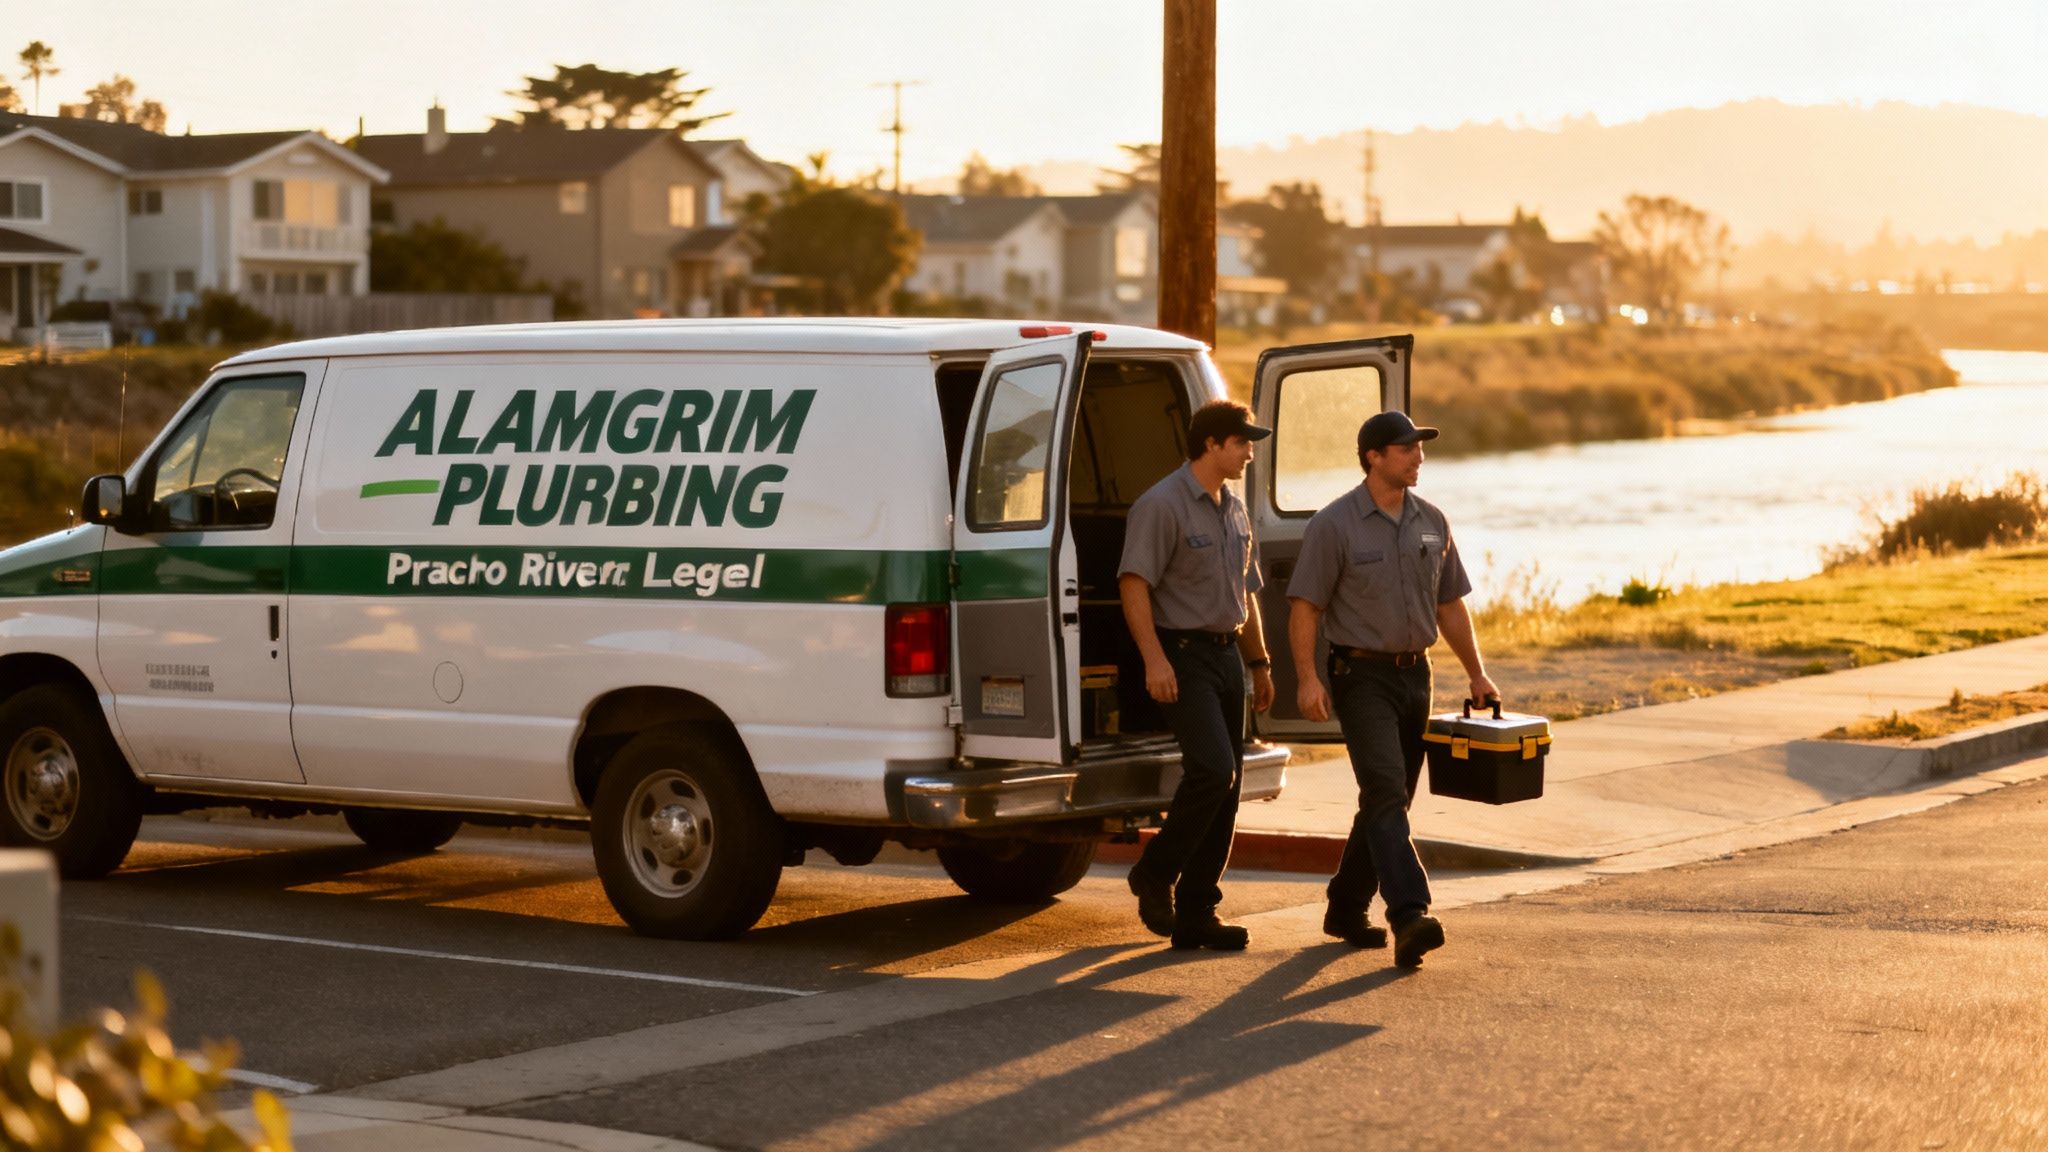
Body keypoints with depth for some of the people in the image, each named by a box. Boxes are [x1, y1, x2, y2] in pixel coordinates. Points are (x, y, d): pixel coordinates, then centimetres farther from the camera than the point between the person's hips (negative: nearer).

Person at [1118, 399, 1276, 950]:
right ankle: (1155, 873, -2)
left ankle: (1195, 914, 10)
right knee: (1213, 769, -21)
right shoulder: (1163, 505, -11)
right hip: (1183, 653, -9)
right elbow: (1134, 583, -18)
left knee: (1225, 784, 6)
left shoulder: (1234, 510, 16)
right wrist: (1154, 658, -25)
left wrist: (1258, 662, 23)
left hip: (1226, 655, 9)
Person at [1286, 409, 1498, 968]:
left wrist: (1476, 674, 13)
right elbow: (1304, 606, -9)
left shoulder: (1431, 522, 9)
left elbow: (1450, 605, 16)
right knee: (1386, 791, -17)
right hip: (1362, 675, -6)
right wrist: (1308, 678, -19)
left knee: (1391, 798, 11)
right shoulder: (1334, 524, -8)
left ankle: (1346, 908, 25)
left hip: (1415, 673, 7)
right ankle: (1409, 916, -27)